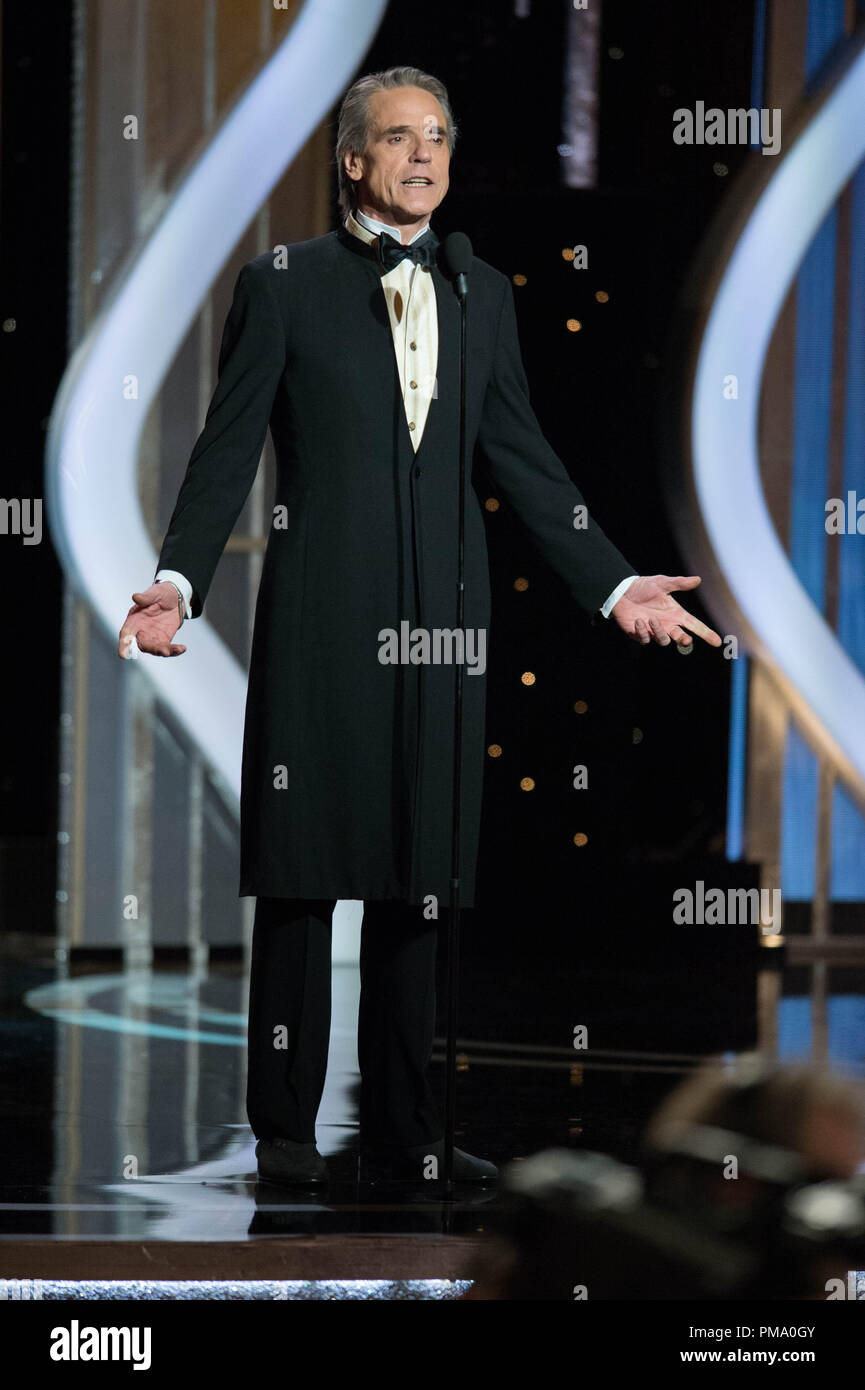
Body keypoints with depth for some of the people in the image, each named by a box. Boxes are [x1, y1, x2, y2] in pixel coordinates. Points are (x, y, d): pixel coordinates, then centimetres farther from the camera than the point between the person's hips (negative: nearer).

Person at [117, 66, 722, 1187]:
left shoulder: (481, 293, 14)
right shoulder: (283, 284, 2)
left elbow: (522, 458, 16)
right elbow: (228, 450, -1)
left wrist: (614, 584, 10)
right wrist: (177, 580, -13)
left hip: (438, 627, 4)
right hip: (320, 616, -4)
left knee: (419, 880, 6)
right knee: (302, 872, 0)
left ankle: (402, 1128, 13)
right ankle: (285, 1128, 6)